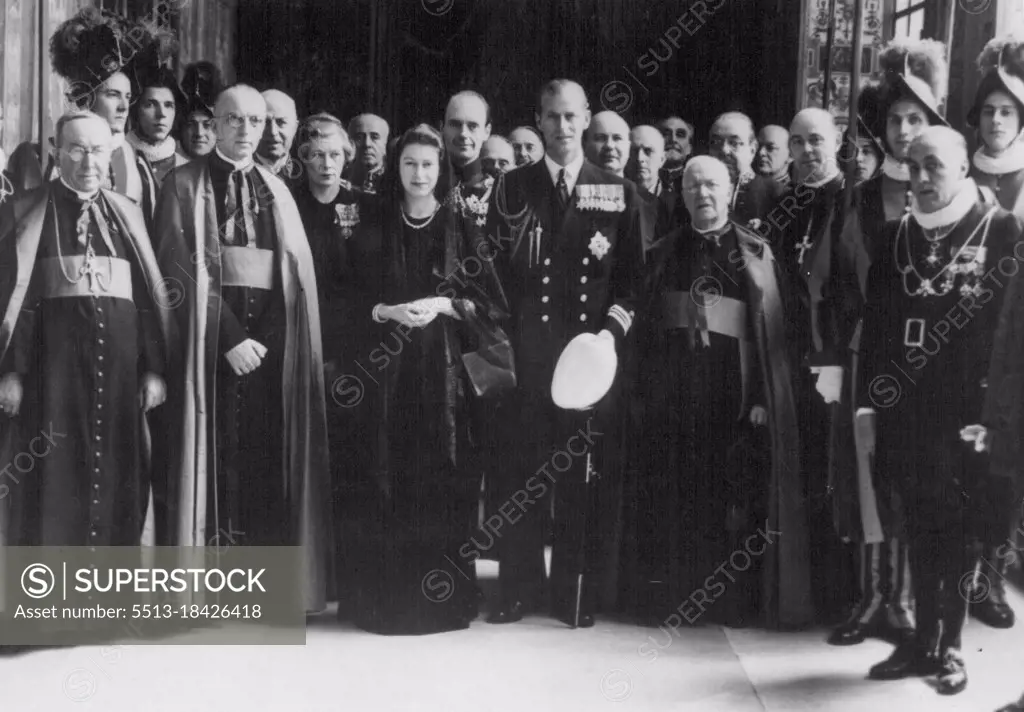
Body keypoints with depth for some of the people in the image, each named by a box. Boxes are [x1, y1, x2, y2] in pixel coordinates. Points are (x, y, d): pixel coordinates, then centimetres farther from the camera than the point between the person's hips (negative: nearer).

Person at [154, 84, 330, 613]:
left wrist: (267, 337, -3)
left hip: (271, 334, 4)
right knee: (215, 457, -5)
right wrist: (229, 337, -14)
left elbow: (298, 271, 12)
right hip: (209, 336, -3)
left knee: (269, 459, 0)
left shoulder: (276, 191, 17)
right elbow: (179, 270, -5)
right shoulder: (185, 185, 4)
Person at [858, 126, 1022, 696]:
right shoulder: (896, 235, 10)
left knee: (961, 534, 4)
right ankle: (923, 640, 22)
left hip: (969, 414, -4)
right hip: (906, 412, 4)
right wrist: (869, 403, 4)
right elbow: (875, 324, 10)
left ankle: (951, 647, 16)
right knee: (919, 531, 11)